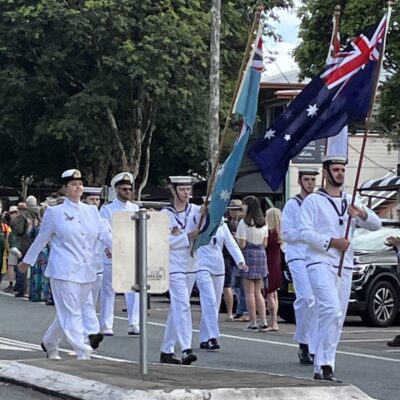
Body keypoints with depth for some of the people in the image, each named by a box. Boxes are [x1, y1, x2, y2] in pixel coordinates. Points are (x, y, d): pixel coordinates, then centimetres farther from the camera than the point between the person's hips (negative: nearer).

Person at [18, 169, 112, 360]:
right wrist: (27, 261, 17)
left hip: (86, 271, 5)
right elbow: (41, 239, 10)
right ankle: (83, 354, -13)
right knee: (71, 314, -10)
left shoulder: (92, 211, 11)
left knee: (68, 313, 13)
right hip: (64, 271, -5)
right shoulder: (54, 212, 1)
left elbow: (105, 234, 4)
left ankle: (49, 343, 33)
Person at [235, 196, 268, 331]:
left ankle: (253, 323, 1)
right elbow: (265, 243, 11)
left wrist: (236, 238, 7)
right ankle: (263, 321, 5)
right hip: (261, 254, 6)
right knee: (258, 292, 13)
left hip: (248, 254, -6)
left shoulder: (244, 223, -11)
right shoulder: (263, 223, 8)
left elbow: (242, 244, -12)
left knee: (249, 292, 0)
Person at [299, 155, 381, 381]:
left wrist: (362, 214, -11)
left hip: (344, 266, 6)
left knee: (337, 318, 3)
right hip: (320, 263, -6)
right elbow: (305, 232, -7)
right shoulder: (313, 201, 3)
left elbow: (376, 225, 10)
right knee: (332, 310, -23)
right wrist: (332, 242, -18)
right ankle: (326, 364, -22)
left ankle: (321, 369, 8)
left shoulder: (352, 202, 19)